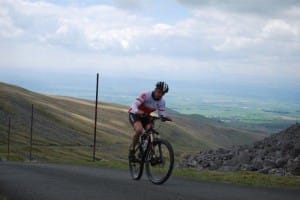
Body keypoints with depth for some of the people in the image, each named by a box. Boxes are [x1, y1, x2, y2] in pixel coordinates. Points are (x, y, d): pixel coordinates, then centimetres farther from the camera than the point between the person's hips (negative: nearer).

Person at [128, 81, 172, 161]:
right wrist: (137, 111, -56)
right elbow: (134, 104, -35)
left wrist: (166, 117, -36)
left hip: (146, 116, 5)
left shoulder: (162, 102, -10)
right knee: (139, 130, -32)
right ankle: (132, 150, -16)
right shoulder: (145, 95, -26)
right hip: (135, 114, -5)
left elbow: (162, 114, -13)